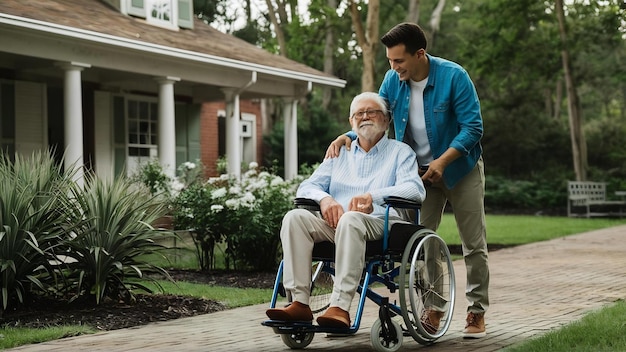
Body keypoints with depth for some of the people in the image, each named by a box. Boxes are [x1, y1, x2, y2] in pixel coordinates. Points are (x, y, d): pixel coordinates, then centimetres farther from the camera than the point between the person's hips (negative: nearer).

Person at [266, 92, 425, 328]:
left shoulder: (400, 152, 15)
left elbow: (415, 189, -5)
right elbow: (306, 187, 18)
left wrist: (371, 196, -22)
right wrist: (325, 198, -8)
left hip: (380, 226, -4)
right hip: (334, 226, 4)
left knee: (351, 219, -38)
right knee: (295, 217, -25)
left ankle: (340, 307, -43)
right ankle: (299, 303, -31)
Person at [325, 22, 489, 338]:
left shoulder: (453, 76, -23)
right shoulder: (392, 81, -10)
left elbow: (472, 127, -22)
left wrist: (442, 161, -30)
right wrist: (347, 136, -20)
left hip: (460, 167, -4)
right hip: (420, 171, 4)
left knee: (474, 244, 2)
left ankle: (477, 312, 13)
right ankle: (433, 310, 9)